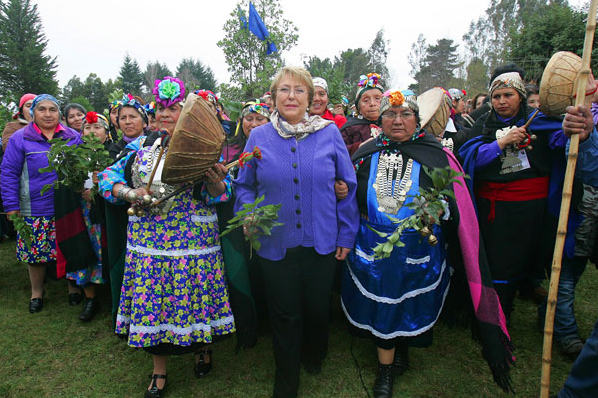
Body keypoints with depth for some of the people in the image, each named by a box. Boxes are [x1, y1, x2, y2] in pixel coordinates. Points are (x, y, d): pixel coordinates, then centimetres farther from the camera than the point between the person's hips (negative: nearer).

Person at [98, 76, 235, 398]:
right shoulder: (143, 146, 8)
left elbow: (221, 195, -8)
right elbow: (109, 176, 8)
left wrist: (215, 181, -30)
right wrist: (130, 193, -10)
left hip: (191, 239, -3)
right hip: (147, 239, 4)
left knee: (192, 297, 7)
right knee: (150, 300, 10)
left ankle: (202, 346, 40)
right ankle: (159, 371, 32)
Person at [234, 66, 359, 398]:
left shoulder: (329, 133, -3)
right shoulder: (258, 137, 1)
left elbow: (347, 186, 1)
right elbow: (244, 186, 9)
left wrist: (346, 234, 0)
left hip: (322, 243, 0)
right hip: (275, 244, 0)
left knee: (317, 308, 17)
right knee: (284, 315, 13)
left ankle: (314, 357, 50)